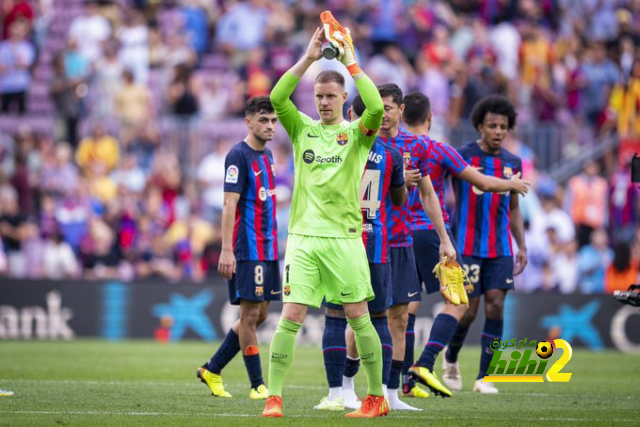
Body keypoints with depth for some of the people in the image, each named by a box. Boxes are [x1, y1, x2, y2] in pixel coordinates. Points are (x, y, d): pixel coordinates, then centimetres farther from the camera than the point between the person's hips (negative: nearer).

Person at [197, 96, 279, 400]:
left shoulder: (267, 155, 15)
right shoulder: (239, 156, -11)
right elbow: (230, 205, -16)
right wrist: (226, 250, -22)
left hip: (268, 247, 9)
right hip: (247, 249, -9)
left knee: (259, 315, 9)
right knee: (251, 314, -6)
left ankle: (212, 370, 19)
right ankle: (257, 385, -1)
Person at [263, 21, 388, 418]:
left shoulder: (356, 133, 3)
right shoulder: (302, 128, 10)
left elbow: (377, 108, -18)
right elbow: (277, 98, -6)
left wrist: (350, 61, -13)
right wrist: (309, 57, -11)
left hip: (344, 237, -2)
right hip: (303, 236, 2)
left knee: (359, 317, 2)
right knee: (290, 317, -6)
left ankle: (378, 397, 11)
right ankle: (274, 398, -4)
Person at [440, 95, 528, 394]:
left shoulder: (512, 163, 10)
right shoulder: (462, 156, -5)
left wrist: (521, 246, 13)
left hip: (500, 248, 4)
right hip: (468, 244, -4)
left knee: (495, 305, -7)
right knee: (469, 308, -3)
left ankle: (484, 378, -2)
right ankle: (451, 357, 27)